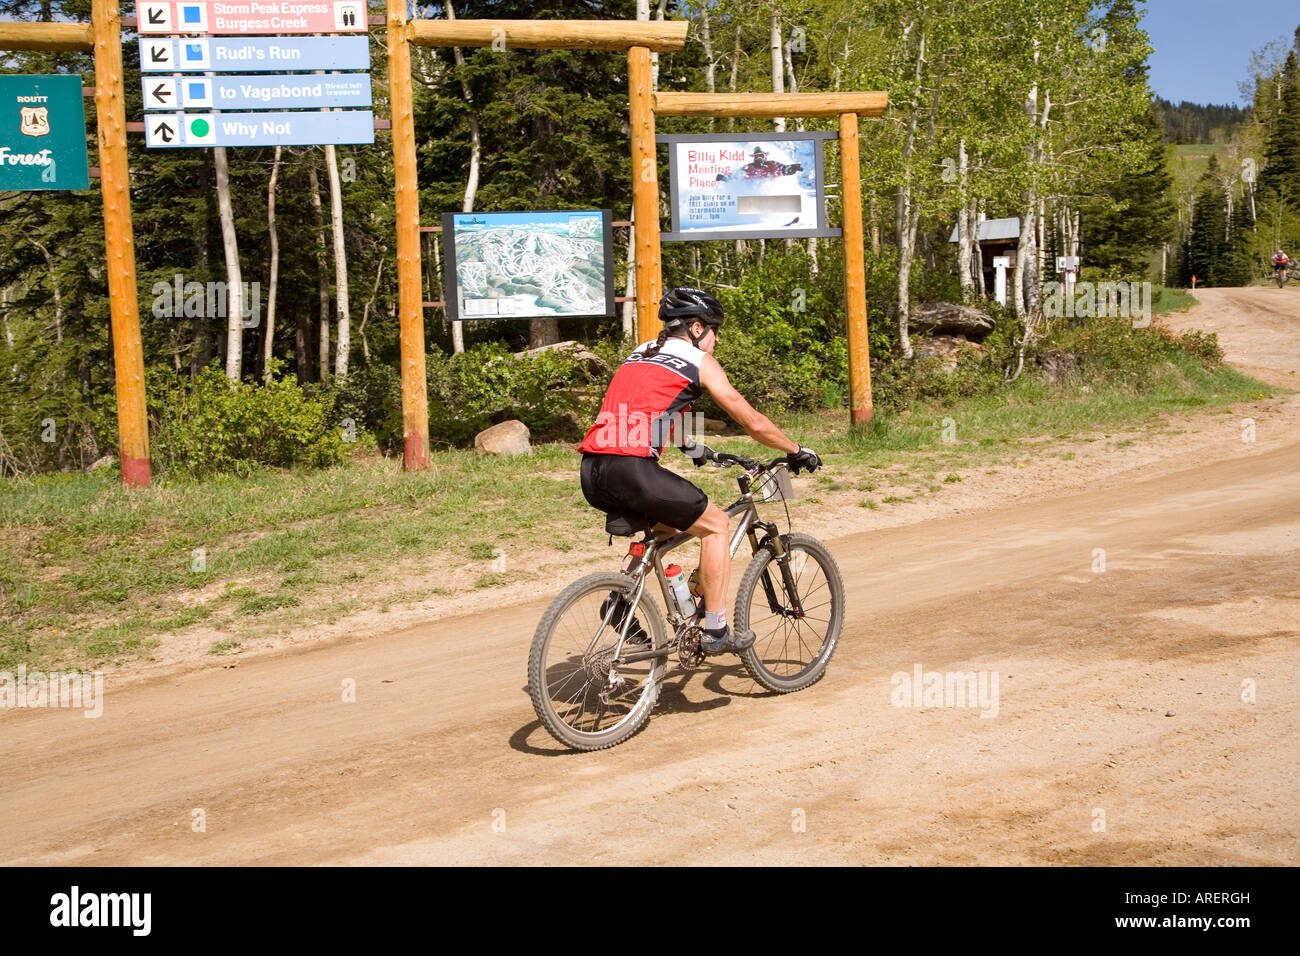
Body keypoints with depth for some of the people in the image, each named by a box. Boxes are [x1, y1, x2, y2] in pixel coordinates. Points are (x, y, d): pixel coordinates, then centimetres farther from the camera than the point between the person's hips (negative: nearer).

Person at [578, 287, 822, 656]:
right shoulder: (700, 361, 6)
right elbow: (753, 422, 8)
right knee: (715, 524, 11)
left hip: (592, 473, 7)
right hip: (631, 469, -7)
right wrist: (798, 452, 22)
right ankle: (716, 631, 12)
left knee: (669, 525, 29)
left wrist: (690, 447, 56)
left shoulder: (640, 353, 26)